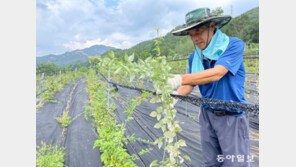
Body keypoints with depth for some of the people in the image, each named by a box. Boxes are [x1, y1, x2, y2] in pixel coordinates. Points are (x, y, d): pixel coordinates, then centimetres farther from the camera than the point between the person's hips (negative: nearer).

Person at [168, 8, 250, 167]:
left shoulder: (234, 45, -13)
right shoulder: (194, 57, 4)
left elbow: (216, 74, -28)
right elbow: (190, 83, -1)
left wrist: (179, 79, -37)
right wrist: (174, 96, -22)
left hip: (232, 117, -4)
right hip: (207, 114, 5)